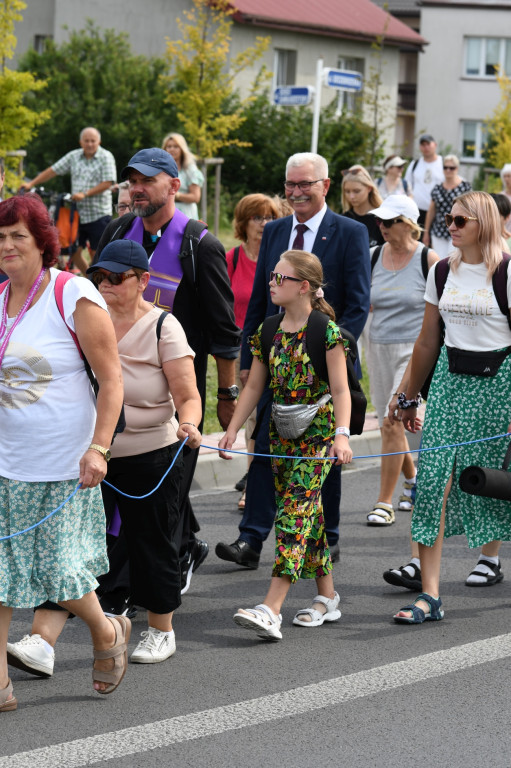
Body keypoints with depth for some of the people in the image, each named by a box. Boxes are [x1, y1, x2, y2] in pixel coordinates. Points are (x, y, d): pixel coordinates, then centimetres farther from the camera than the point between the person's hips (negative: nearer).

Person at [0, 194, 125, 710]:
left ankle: (108, 633, 28)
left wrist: (98, 448, -19)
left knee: (60, 570, -3)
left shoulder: (75, 298, -10)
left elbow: (112, 380, -10)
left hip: (61, 463, -5)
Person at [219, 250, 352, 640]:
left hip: (318, 432, -6)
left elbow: (340, 390, -12)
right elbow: (254, 387, 13)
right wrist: (232, 430, 8)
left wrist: (342, 434, -23)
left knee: (295, 509, -13)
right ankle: (327, 597, 22)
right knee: (309, 511, 10)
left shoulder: (326, 331, -10)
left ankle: (272, 608, -21)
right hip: (282, 434, 6)